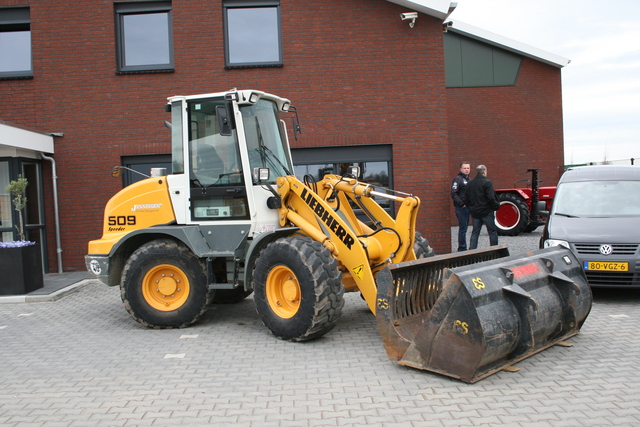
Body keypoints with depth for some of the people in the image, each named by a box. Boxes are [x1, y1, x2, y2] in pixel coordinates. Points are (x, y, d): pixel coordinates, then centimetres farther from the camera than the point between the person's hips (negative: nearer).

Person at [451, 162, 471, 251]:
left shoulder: (469, 180, 18)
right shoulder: (458, 179, -9)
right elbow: (453, 194, -17)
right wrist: (461, 204, -21)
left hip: (468, 207, 8)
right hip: (461, 207, -8)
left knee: (464, 228, 13)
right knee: (462, 228, -6)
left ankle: (463, 248, 20)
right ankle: (462, 249, 0)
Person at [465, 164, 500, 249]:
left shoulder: (470, 183, 8)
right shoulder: (487, 182, -12)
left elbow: (466, 199, 10)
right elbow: (491, 198, -19)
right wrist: (496, 206, -4)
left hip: (475, 213, 6)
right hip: (486, 212, -6)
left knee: (475, 232, 10)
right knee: (492, 231, 6)